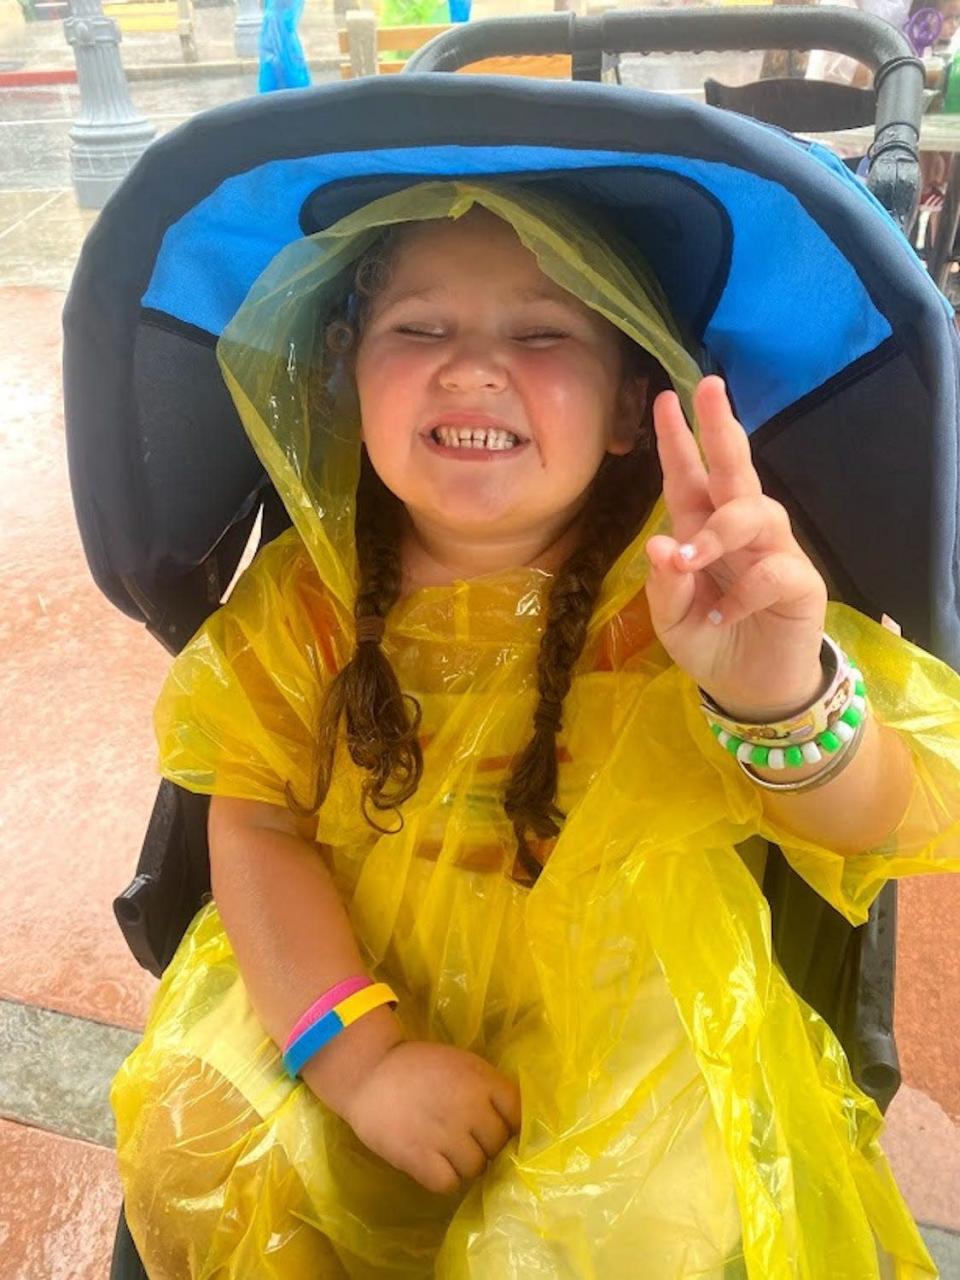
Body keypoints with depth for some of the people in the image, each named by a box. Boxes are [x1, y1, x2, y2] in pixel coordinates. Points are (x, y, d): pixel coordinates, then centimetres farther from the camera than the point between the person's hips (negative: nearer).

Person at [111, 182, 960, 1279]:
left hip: (623, 1037, -2)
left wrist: (779, 699, -47)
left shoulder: (678, 595, -17)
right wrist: (360, 1050, -23)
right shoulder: (307, 594, -7)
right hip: (348, 995, 3)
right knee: (194, 1155, -15)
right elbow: (256, 827, -9)